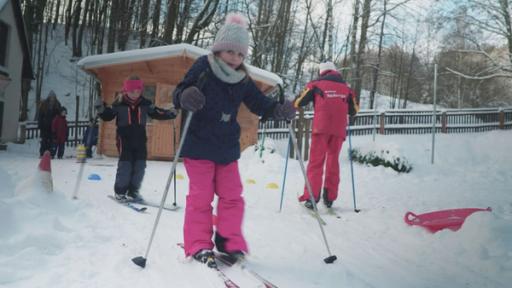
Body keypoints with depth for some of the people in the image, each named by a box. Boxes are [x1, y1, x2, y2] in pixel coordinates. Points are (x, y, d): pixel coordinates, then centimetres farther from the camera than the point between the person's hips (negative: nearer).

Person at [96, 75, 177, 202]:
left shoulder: (145, 104, 2)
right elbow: (108, 115, 1)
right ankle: (120, 191, 8)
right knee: (125, 164, -8)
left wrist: (169, 114, -4)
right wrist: (101, 110, -18)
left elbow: (157, 113, 9)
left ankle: (133, 191, 17)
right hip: (124, 138, -4)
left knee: (140, 165, 3)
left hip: (140, 138, 4)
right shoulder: (119, 104, -5)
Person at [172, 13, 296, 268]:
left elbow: (260, 104, 9)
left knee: (232, 195, 7)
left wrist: (279, 110, -11)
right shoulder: (202, 68, -11)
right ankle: (198, 245, 12)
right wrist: (186, 98, -38)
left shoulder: (243, 80, 2)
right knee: (201, 196, 0)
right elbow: (178, 94, -14)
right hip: (198, 145, -4)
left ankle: (230, 242, 20)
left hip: (227, 147, 5)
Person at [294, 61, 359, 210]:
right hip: (339, 129, 3)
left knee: (316, 161, -2)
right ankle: (329, 197, 12)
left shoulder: (316, 84, 9)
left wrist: (292, 108, 25)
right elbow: (354, 110, 24)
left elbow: (299, 102, 5)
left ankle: (311, 197, -10)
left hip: (321, 127, -3)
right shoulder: (346, 87, 18)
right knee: (333, 160, 12)